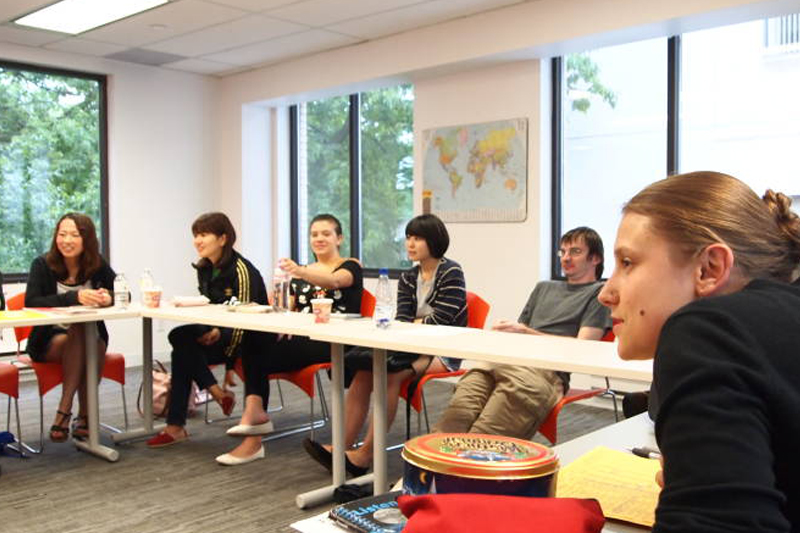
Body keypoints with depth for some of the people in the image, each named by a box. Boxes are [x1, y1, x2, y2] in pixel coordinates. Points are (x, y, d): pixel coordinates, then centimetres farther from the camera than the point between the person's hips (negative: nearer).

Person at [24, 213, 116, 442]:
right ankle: (84, 416, -29)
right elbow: (31, 302, -20)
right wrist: (74, 297, -32)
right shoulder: (43, 265, -6)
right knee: (79, 334, -33)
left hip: (91, 337, 2)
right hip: (49, 340, -2)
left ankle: (64, 412, -21)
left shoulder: (97, 265, 0)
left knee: (95, 342, -32)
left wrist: (109, 298, -27)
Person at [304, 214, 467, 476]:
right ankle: (343, 447, -23)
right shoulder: (407, 278, 15)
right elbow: (402, 320, 4)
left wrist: (411, 324, -2)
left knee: (390, 373, -30)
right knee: (364, 371, -20)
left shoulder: (451, 273, -4)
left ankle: (366, 454, -26)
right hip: (414, 346, 6)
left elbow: (439, 322, -12)